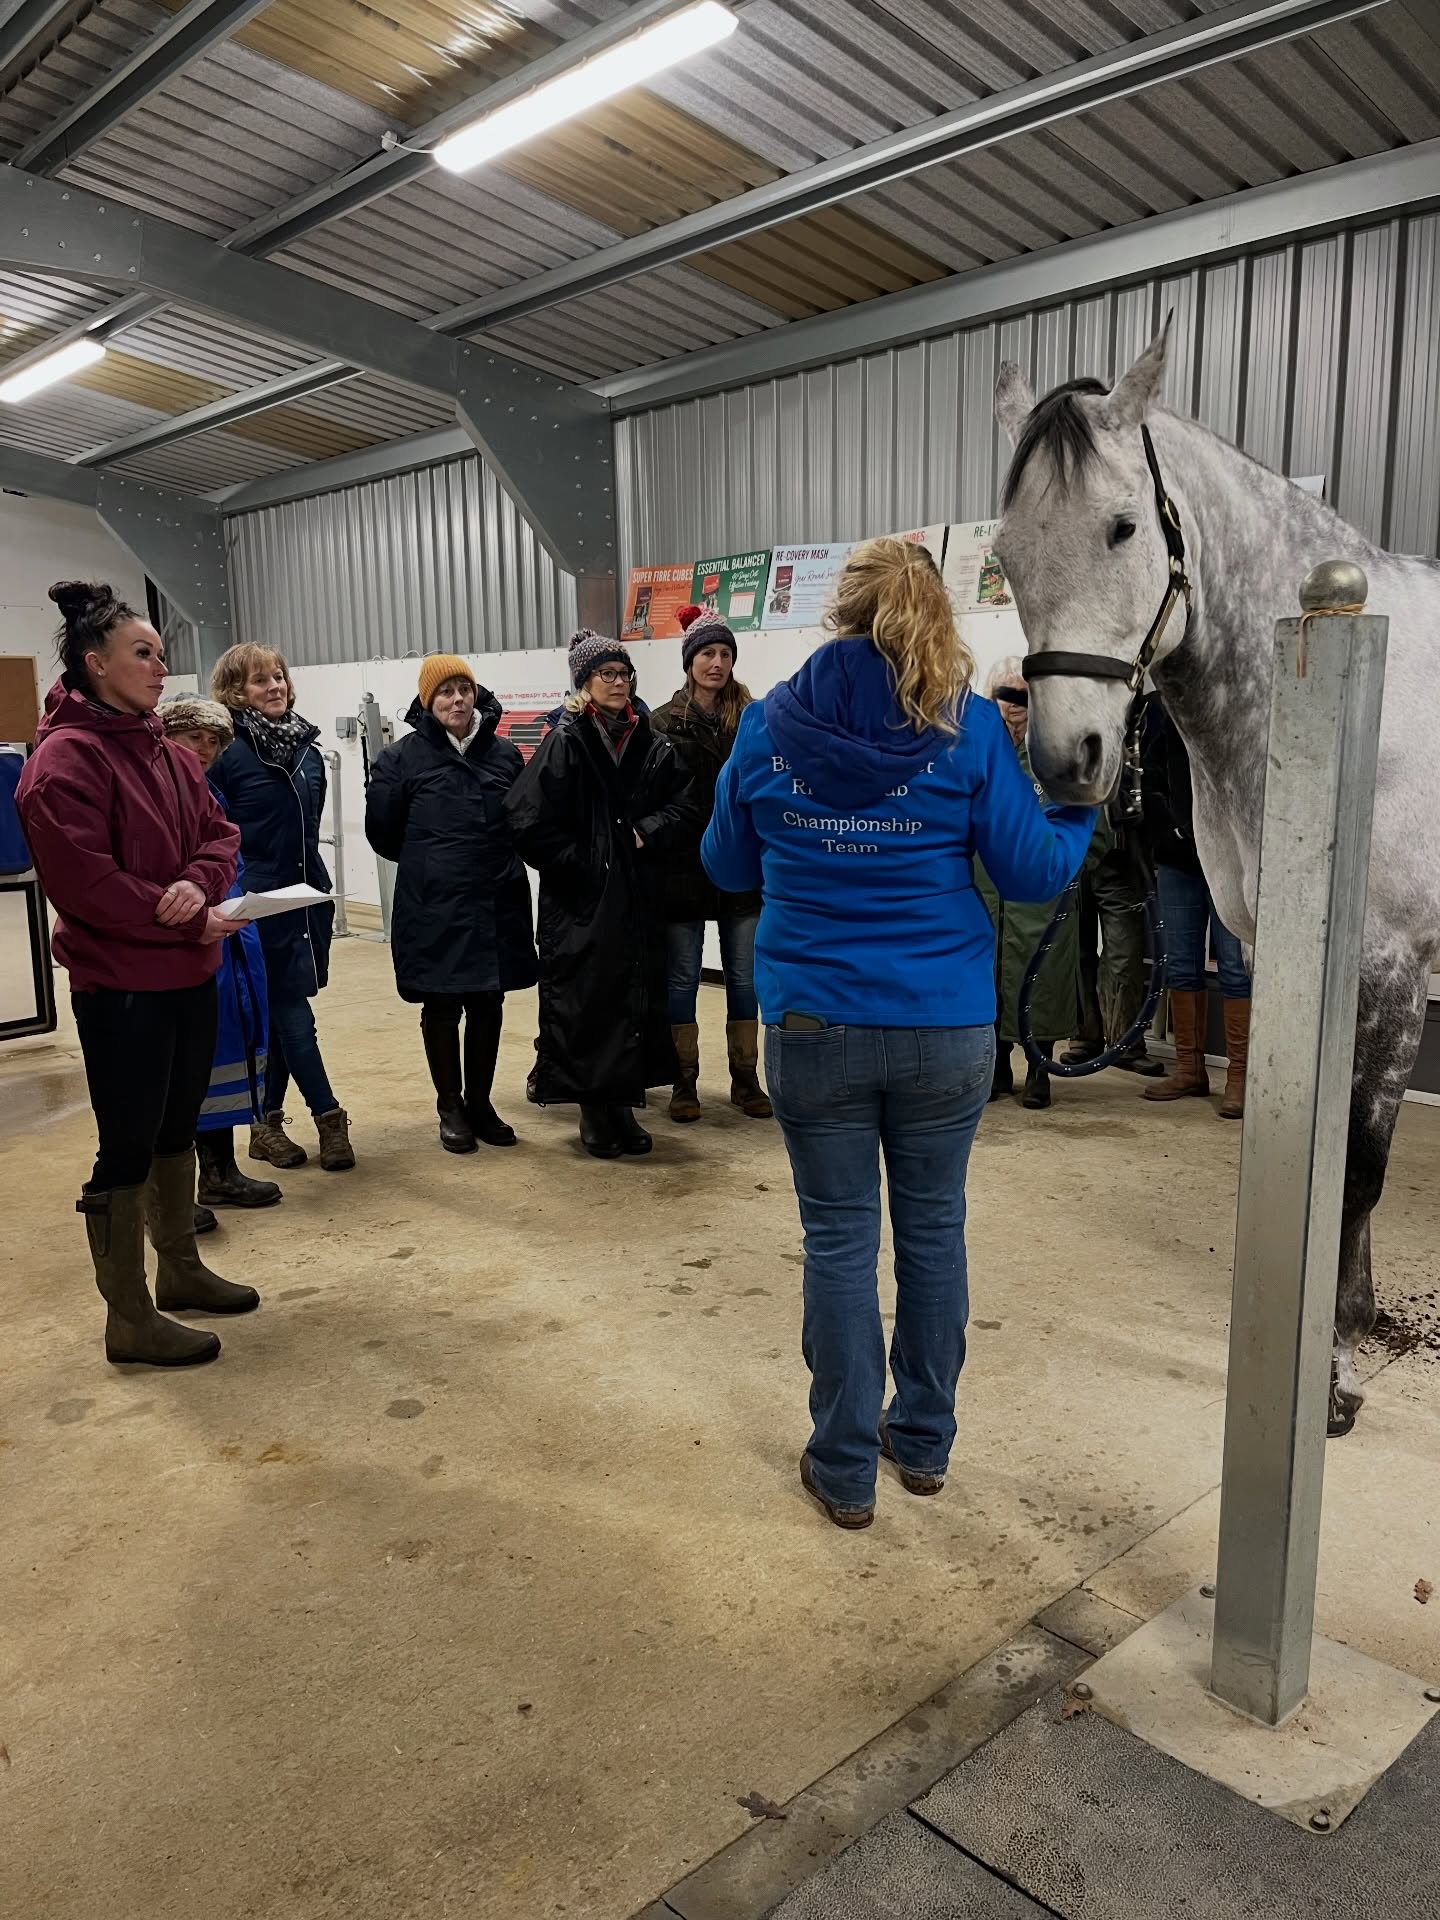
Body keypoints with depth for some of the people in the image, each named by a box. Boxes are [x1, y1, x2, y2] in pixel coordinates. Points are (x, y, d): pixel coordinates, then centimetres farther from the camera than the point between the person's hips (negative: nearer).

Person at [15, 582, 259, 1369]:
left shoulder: (167, 753, 11)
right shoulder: (66, 759, -14)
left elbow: (219, 832, 7)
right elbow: (84, 882, -20)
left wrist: (200, 883, -14)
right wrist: (188, 922, -15)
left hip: (189, 977, 8)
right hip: (119, 986, -8)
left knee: (177, 1131, 19)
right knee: (127, 1150, 2)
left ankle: (180, 1270, 36)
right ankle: (130, 1320, 15)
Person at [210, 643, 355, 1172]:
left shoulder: (306, 747, 10)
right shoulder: (227, 752, -9)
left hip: (308, 898, 6)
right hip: (260, 903, -6)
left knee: (280, 1014, 11)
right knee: (292, 1015, -5)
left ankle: (267, 1124, 20)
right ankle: (328, 1117, 2)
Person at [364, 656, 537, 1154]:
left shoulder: (505, 754, 4)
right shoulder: (403, 758, -5)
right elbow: (383, 832, 0)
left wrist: (500, 862, 8)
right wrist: (431, 863, 8)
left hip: (498, 905, 3)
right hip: (434, 909, -3)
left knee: (488, 1006, 12)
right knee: (442, 1008, 7)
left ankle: (480, 1104, 27)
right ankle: (451, 1109, 22)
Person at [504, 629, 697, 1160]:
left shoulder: (650, 742, 6)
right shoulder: (564, 743, -6)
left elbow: (683, 803, 6)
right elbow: (529, 822, -11)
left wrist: (646, 835, -9)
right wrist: (580, 864, -10)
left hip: (639, 898, 4)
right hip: (580, 901, -4)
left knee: (637, 1000, 8)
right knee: (585, 1005, 0)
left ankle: (623, 1106, 21)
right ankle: (593, 1112, 15)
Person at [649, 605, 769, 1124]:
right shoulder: (662, 723, 1)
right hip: (683, 869, -1)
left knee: (744, 978, 8)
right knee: (682, 978, 6)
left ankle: (745, 1080, 19)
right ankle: (684, 1082, 17)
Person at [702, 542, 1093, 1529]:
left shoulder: (770, 725, -2)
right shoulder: (968, 726, -6)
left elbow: (729, 866, 8)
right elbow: (1029, 869, -3)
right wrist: (1080, 811, 16)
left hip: (812, 1025, 0)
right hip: (946, 1027, 0)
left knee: (839, 1238, 11)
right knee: (933, 1229, 17)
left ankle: (846, 1467, 23)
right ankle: (923, 1442, 33)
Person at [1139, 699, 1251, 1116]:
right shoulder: (1161, 707, 10)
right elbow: (1152, 783, 10)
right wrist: (1166, 834, -2)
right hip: (1177, 857, 4)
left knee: (1235, 967, -2)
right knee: (1181, 966, 9)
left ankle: (1240, 1074, 5)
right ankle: (1189, 1068, 19)